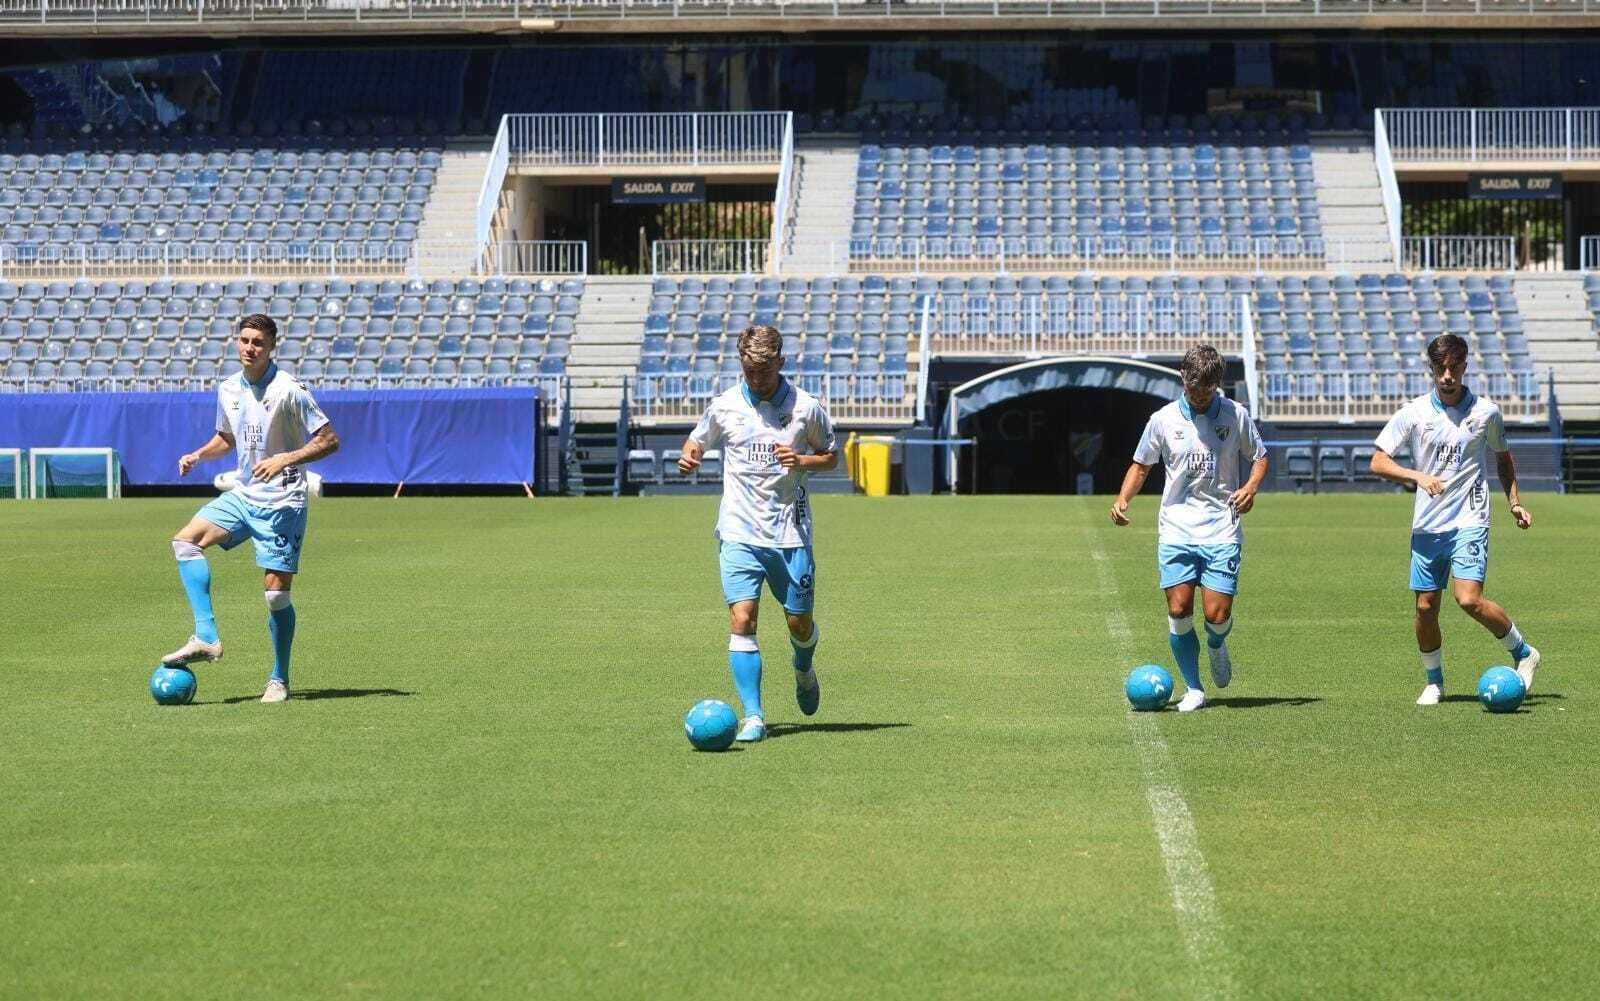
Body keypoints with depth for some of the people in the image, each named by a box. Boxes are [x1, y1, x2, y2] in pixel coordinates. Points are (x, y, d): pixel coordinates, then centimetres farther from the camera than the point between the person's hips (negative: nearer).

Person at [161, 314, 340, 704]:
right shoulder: (228, 389, 7)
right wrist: (198, 455, 4)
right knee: (186, 541, -11)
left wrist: (284, 460, -24)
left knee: (277, 592, -6)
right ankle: (206, 638, -14)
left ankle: (279, 681, 9)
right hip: (243, 495, 7)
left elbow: (329, 440, -13)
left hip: (282, 503, -7)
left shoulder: (287, 390, -14)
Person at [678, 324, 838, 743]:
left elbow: (831, 456, 10)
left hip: (791, 533, 0)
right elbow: (697, 441, 18)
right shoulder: (725, 406, 2)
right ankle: (752, 716, -11)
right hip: (739, 532, 0)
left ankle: (804, 672, 43)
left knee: (800, 622, 7)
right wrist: (689, 456, -6)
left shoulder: (806, 407, -1)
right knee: (741, 619, -14)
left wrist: (802, 461, -11)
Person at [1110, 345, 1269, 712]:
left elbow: (1260, 457, 14)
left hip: (1222, 532, -1)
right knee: (1178, 611, -8)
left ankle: (1216, 648, 27)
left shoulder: (1236, 416, 2)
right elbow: (1141, 465, 14)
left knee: (1217, 614, -9)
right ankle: (1194, 689, 7)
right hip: (1176, 531, 1)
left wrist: (1250, 487, -7)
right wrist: (1122, 499, -3)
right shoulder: (1163, 419, 3)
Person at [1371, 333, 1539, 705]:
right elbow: (1378, 462, -2)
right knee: (1425, 606, 3)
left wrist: (1515, 502, 10)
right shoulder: (1414, 413, -1)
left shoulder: (1486, 412, 0)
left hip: (1470, 522, -2)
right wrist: (1418, 477, -17)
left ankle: (1523, 653, 4)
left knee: (1469, 599, -18)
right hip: (1427, 525, 2)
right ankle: (1434, 682, 22)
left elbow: (1503, 457, 18)